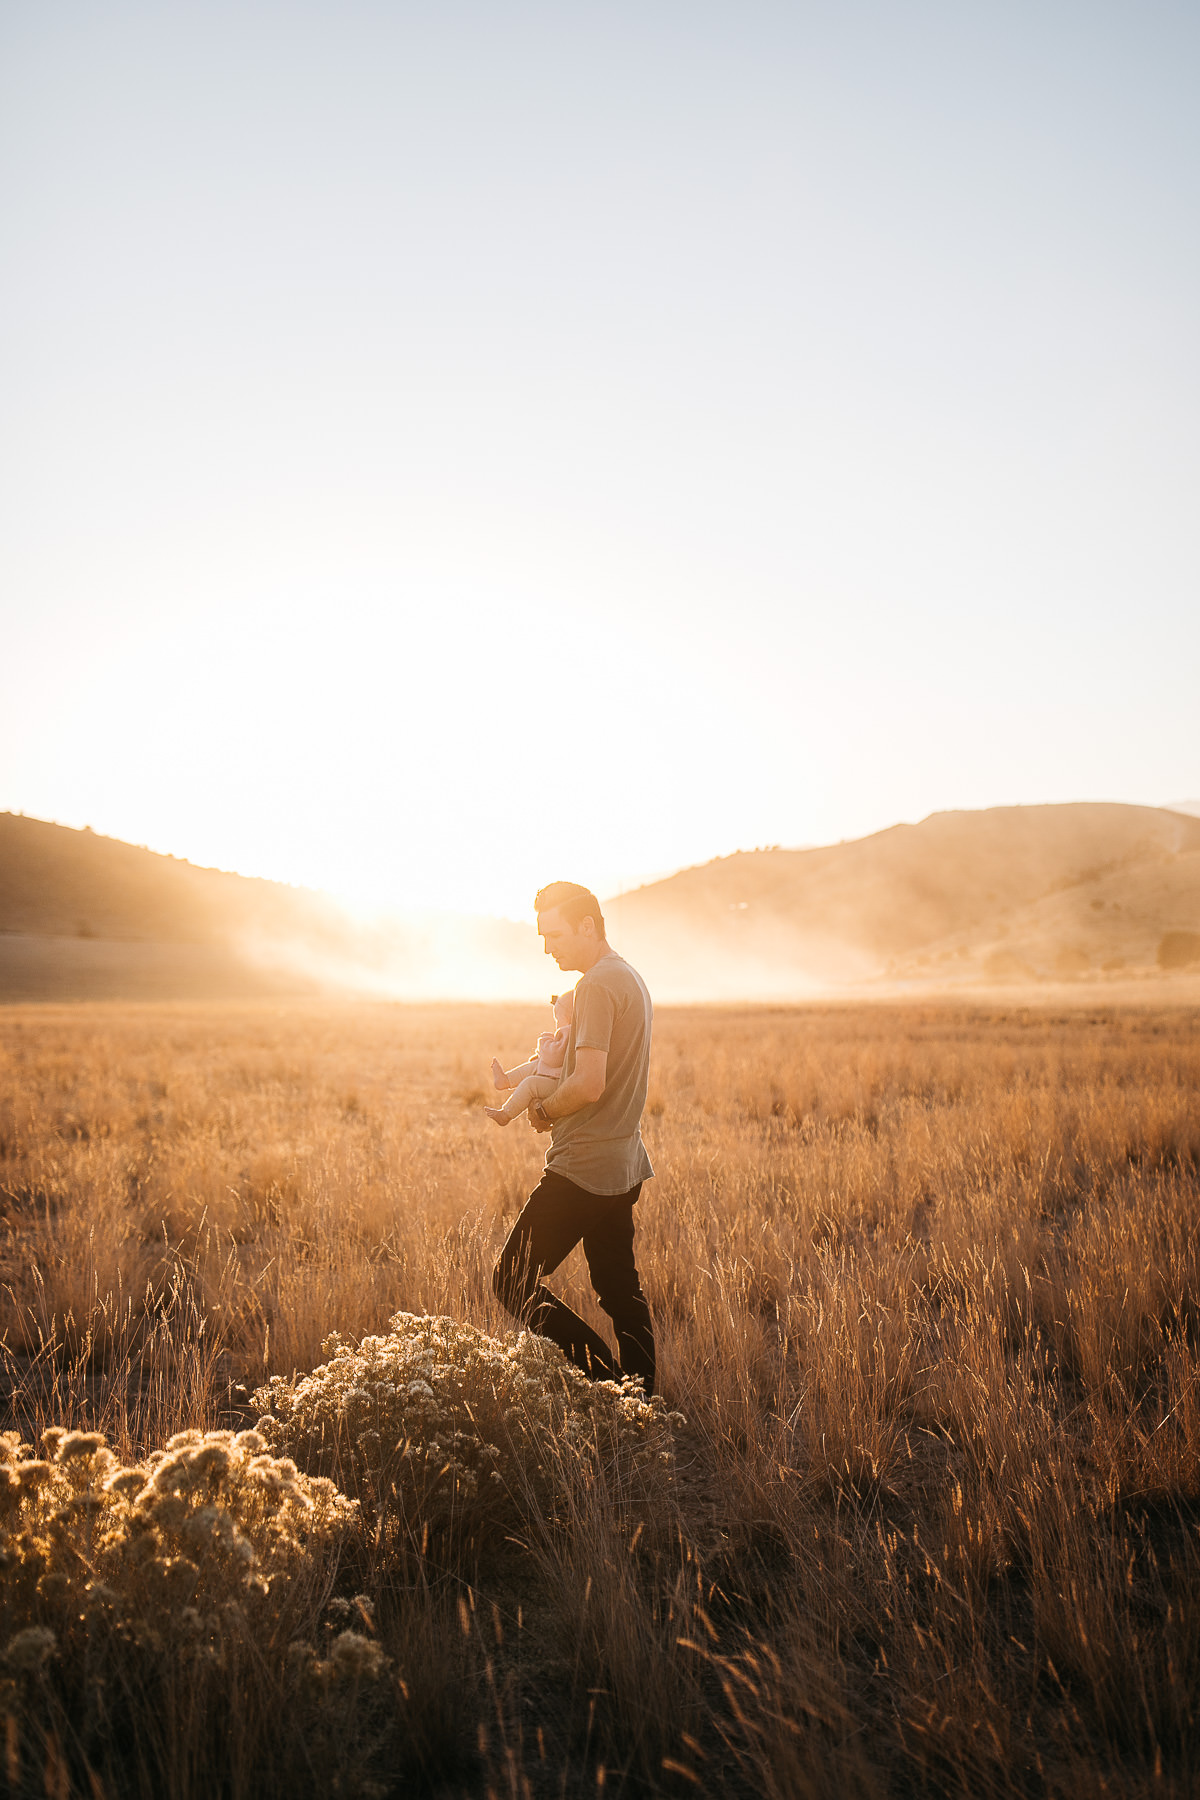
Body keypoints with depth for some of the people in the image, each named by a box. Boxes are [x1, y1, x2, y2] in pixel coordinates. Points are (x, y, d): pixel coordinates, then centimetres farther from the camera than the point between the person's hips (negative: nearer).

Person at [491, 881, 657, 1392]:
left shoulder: (596, 985, -16)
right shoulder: (632, 978, 15)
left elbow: (590, 1084, -26)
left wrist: (543, 1110, -7)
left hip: (583, 1168, -10)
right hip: (624, 1165, 10)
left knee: (513, 1282, -2)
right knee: (620, 1291, 15)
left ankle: (607, 1378, -8)